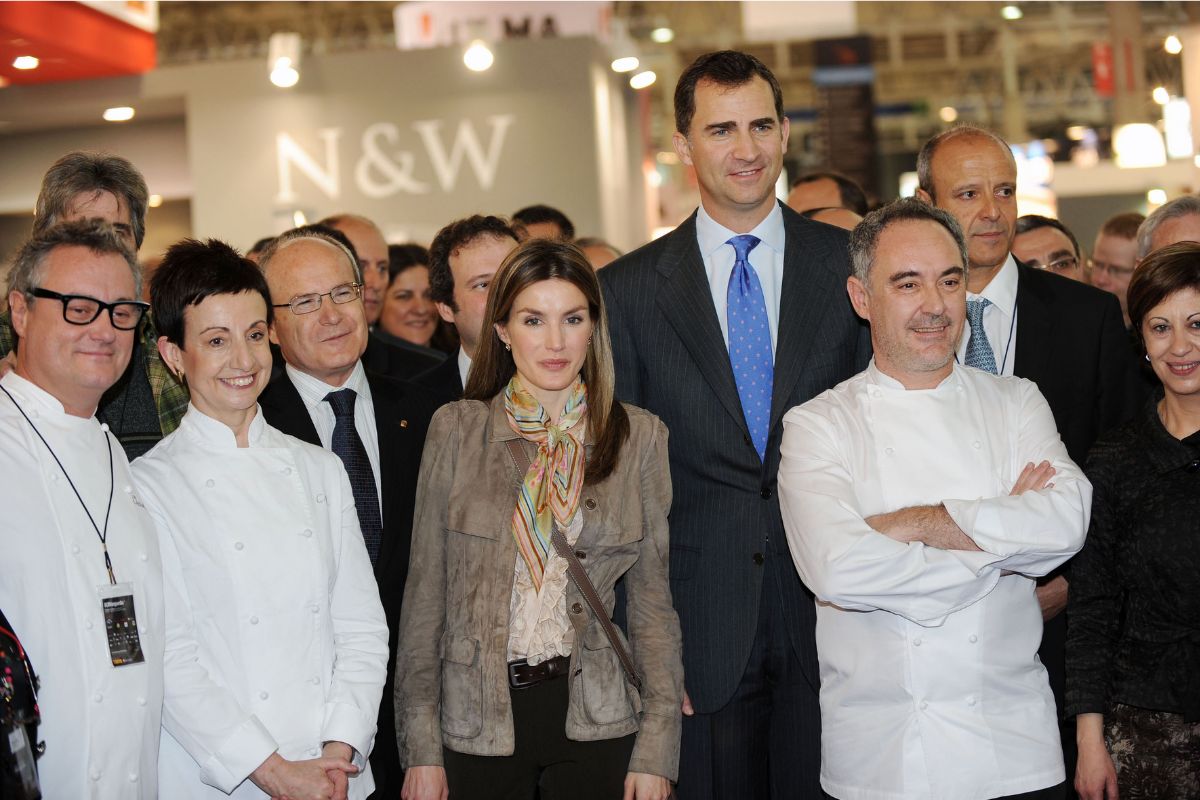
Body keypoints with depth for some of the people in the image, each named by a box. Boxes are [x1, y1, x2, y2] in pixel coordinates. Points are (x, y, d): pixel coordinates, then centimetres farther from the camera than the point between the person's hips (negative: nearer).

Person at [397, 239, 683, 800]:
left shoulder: (639, 437, 1)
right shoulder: (456, 429, 0)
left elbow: (653, 601, 2)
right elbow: (425, 592, 1)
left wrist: (657, 749, -3)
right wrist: (421, 745, -3)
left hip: (595, 717, 0)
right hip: (478, 718, 0)